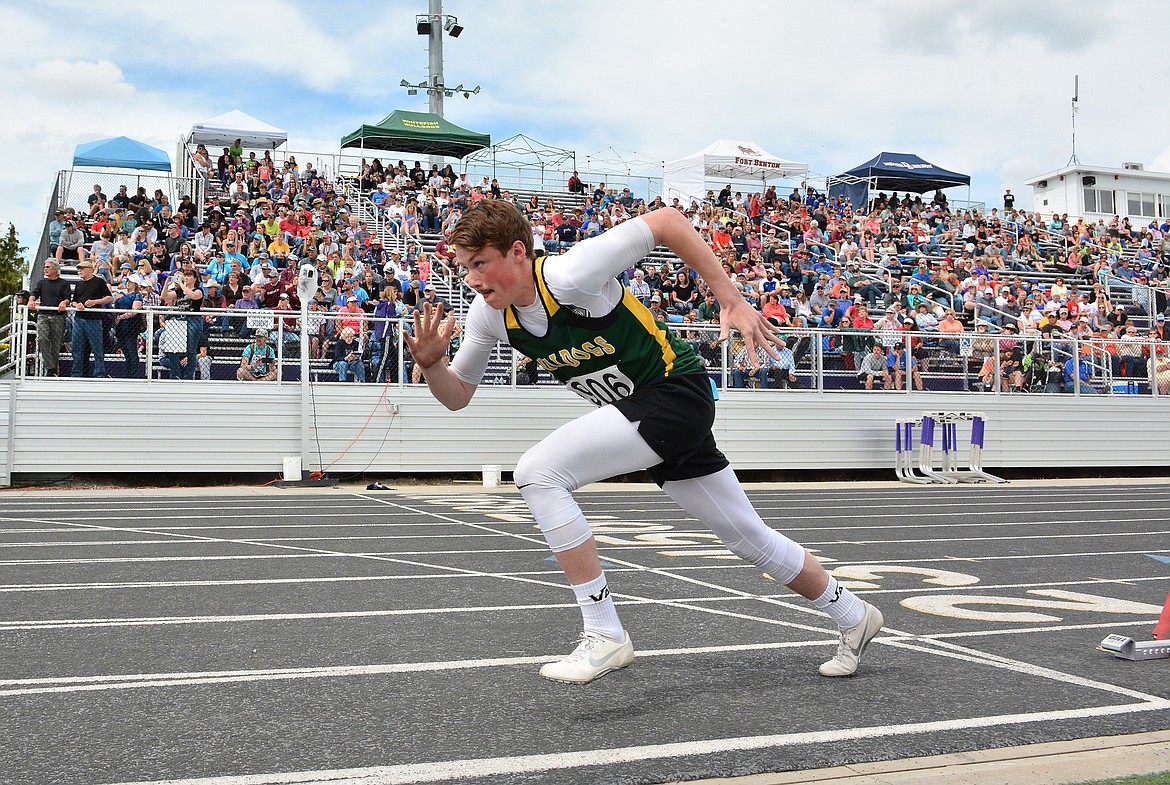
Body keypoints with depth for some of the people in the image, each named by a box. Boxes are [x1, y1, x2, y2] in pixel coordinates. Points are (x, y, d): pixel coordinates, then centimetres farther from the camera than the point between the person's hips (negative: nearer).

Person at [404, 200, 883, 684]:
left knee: (537, 472, -21)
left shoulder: (569, 275, -25)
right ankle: (853, 616, 37)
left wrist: (732, 300, -18)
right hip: (638, 409, 8)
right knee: (750, 539, 16)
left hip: (677, 393, -8)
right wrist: (430, 363, -13)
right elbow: (456, 396, 9)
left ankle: (605, 636, -15)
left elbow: (666, 221, -18)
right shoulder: (489, 314, -3)